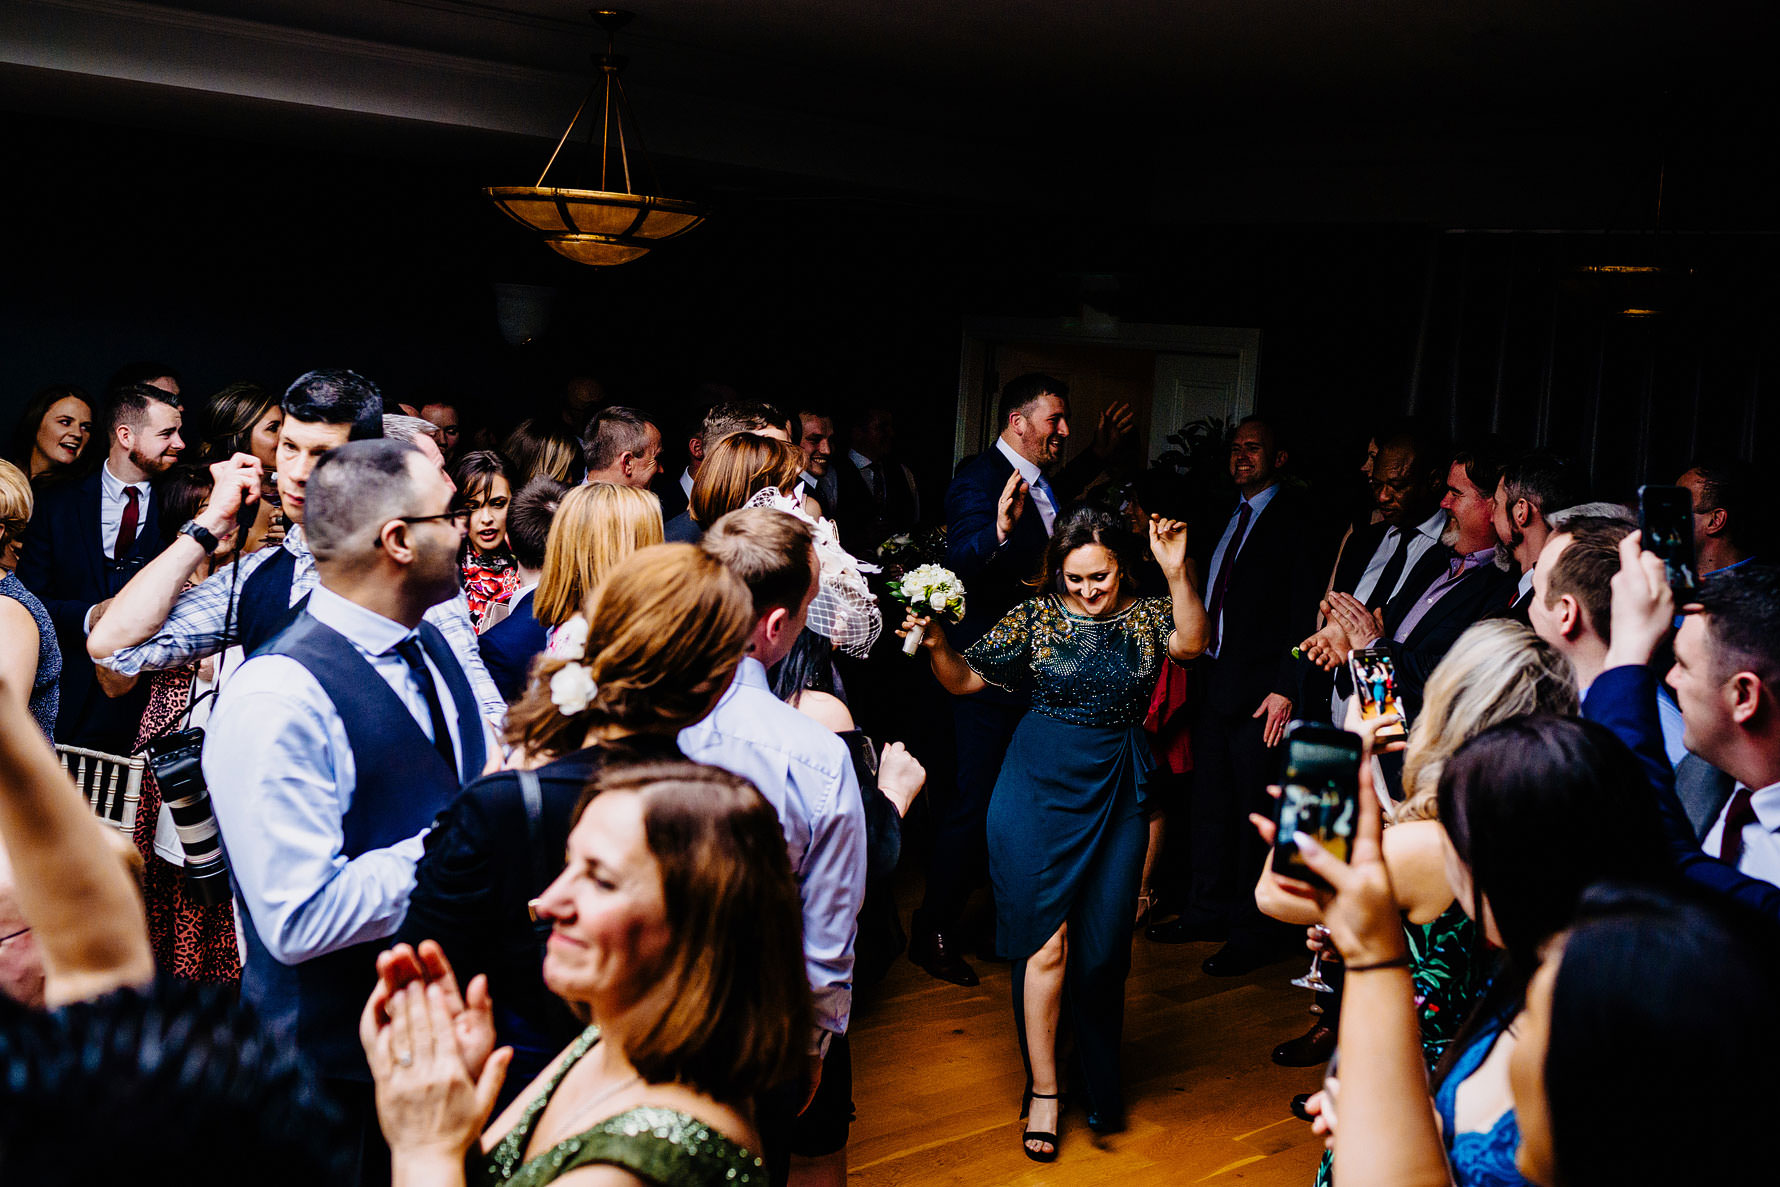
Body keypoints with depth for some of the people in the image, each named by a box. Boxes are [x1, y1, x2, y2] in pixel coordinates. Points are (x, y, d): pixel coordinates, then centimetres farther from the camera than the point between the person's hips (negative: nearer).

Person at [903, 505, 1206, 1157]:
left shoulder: (1147, 616, 0)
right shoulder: (1036, 616, -2)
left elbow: (1189, 643, -21)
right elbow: (964, 681, -1)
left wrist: (1177, 572, -35)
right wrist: (937, 645, -21)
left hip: (1117, 794, 1)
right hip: (1039, 788, -1)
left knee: (1102, 945, 9)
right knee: (1046, 939, -2)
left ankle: (1100, 1082, 32)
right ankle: (1044, 1089, 13)